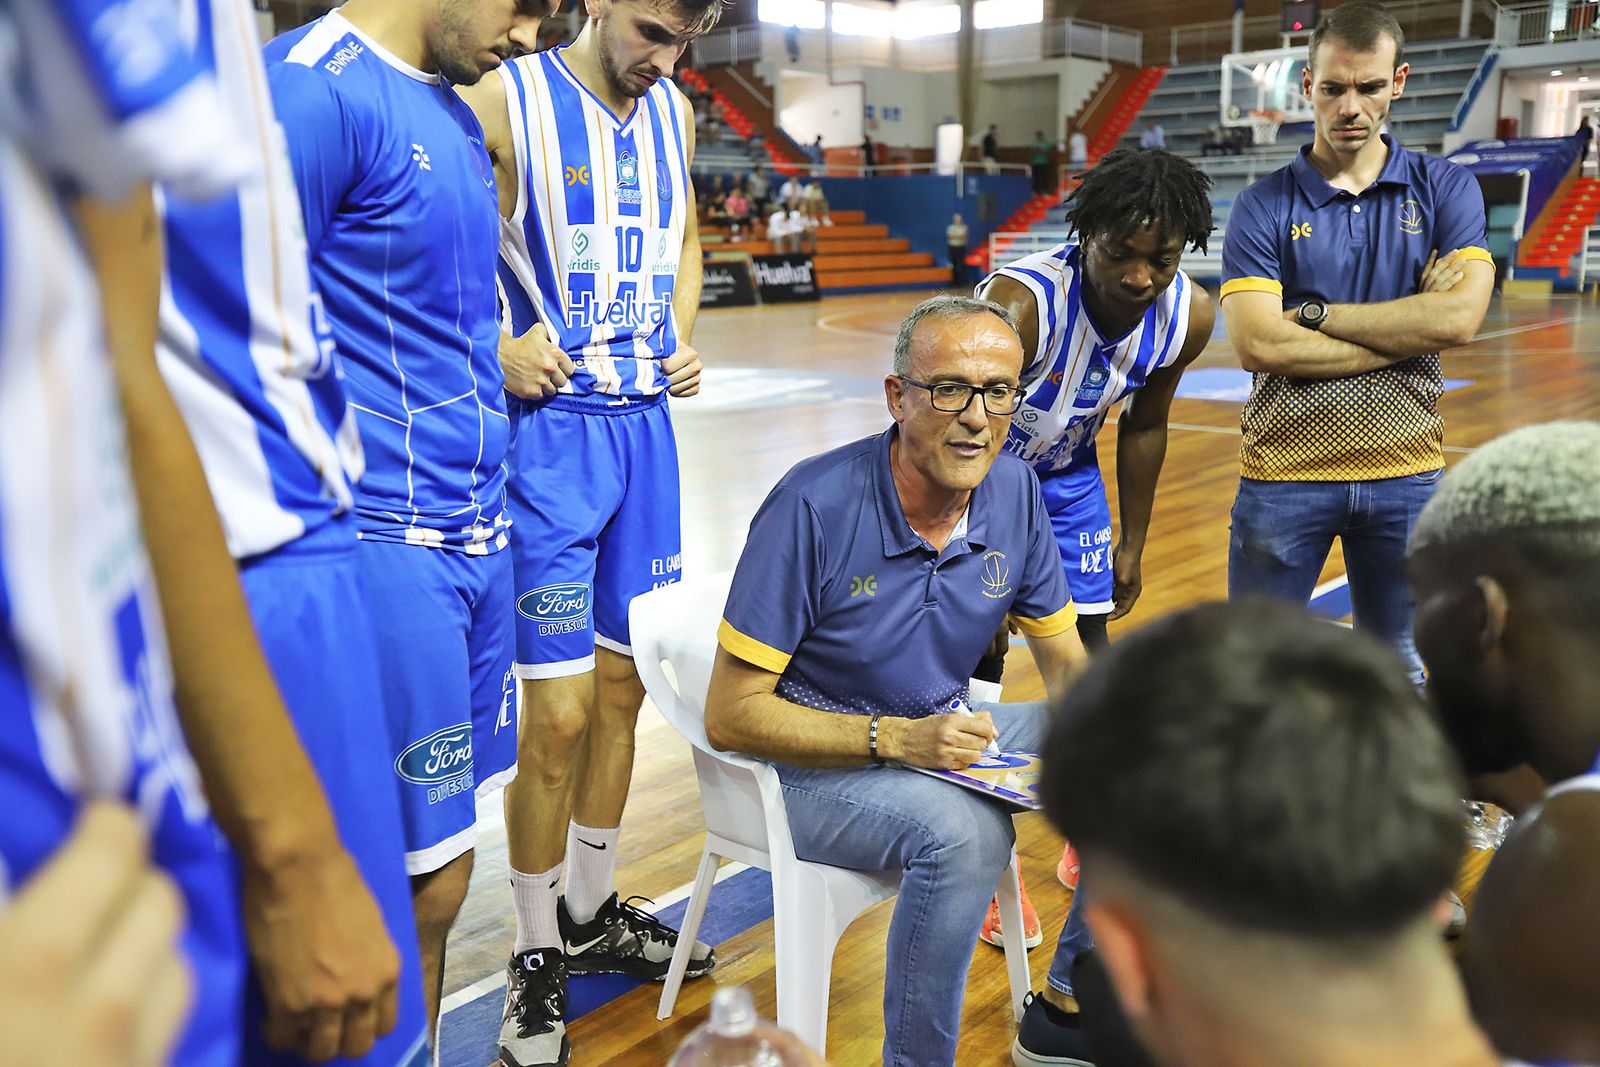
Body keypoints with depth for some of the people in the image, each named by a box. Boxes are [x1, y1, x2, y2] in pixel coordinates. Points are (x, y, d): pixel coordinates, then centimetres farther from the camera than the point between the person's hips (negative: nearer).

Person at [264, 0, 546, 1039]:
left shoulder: (457, 115, 17)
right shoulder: (316, 87, -12)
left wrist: (499, 357, 13)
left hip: (475, 532, 9)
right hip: (387, 546, -9)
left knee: (438, 863, 15)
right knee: (423, 884, -1)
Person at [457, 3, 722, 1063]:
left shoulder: (674, 113, 11)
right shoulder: (504, 101, -9)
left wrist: (685, 339, 9)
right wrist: (496, 348, -19)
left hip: (645, 423, 7)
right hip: (548, 427, -6)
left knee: (624, 685, 13)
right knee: (560, 714, -5)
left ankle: (591, 914, 31)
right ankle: (537, 964, 14)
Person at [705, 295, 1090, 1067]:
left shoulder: (1014, 493, -6)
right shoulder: (814, 506, -24)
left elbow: (1066, 662, 6)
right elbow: (729, 716, -21)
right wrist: (896, 739, -31)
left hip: (941, 732, 7)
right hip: (814, 762, -6)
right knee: (965, 830, -33)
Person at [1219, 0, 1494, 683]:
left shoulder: (1446, 189, 4)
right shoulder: (1264, 206, -2)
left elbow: (1460, 317, -12)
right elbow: (1256, 345, -16)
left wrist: (1315, 313, -12)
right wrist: (1410, 326, -12)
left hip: (1406, 472, 2)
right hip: (1284, 473, -1)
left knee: (1400, 671, 17)